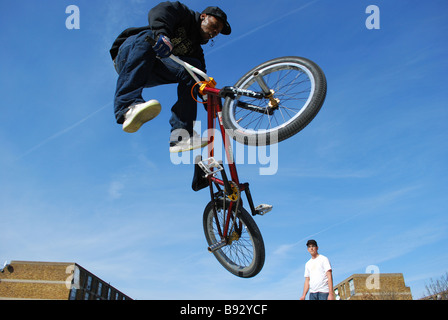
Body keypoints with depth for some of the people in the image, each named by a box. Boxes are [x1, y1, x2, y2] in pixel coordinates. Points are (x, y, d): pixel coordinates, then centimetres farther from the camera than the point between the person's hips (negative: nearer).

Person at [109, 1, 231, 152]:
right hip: (126, 59, -5)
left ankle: (181, 134, -28)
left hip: (150, 71, 5)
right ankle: (128, 106, -53)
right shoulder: (183, 13, 1)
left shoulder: (196, 50, 18)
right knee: (147, 37, -35)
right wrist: (161, 33, -42)